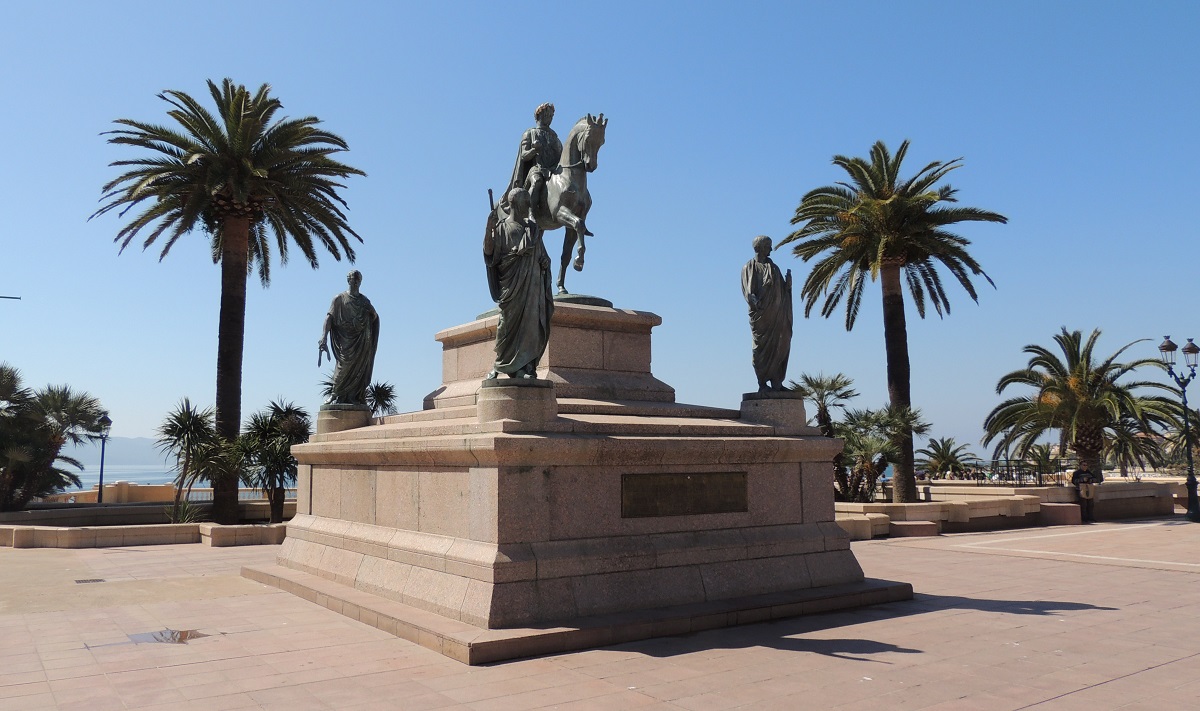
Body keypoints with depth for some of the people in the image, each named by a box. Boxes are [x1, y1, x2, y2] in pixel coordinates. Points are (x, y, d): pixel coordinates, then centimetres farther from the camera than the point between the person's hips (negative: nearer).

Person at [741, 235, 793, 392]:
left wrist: (788, 283, -3)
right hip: (760, 314, -6)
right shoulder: (749, 267, 4)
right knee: (762, 347, -6)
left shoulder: (774, 267, 20)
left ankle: (776, 382, 5)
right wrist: (755, 303, -25)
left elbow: (782, 289, 19)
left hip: (777, 314, 6)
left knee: (780, 346, 1)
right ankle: (762, 383, -3)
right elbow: (748, 290, -8)